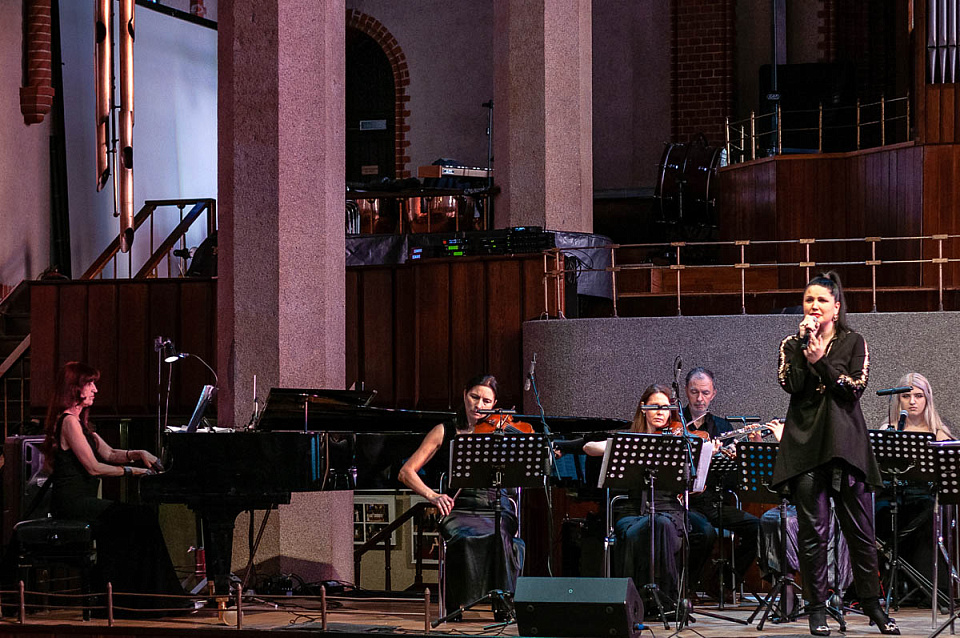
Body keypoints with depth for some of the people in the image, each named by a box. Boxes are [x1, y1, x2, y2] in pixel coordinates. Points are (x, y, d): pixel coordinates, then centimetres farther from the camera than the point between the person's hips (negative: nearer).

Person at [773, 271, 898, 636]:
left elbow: (855, 387, -5)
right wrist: (805, 344, -10)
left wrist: (821, 361, -13)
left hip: (845, 442, 0)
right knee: (813, 531, -4)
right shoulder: (792, 345, 12)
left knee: (861, 529, 1)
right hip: (806, 443, 0)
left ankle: (873, 606, 12)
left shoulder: (853, 343, 10)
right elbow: (791, 384, -6)